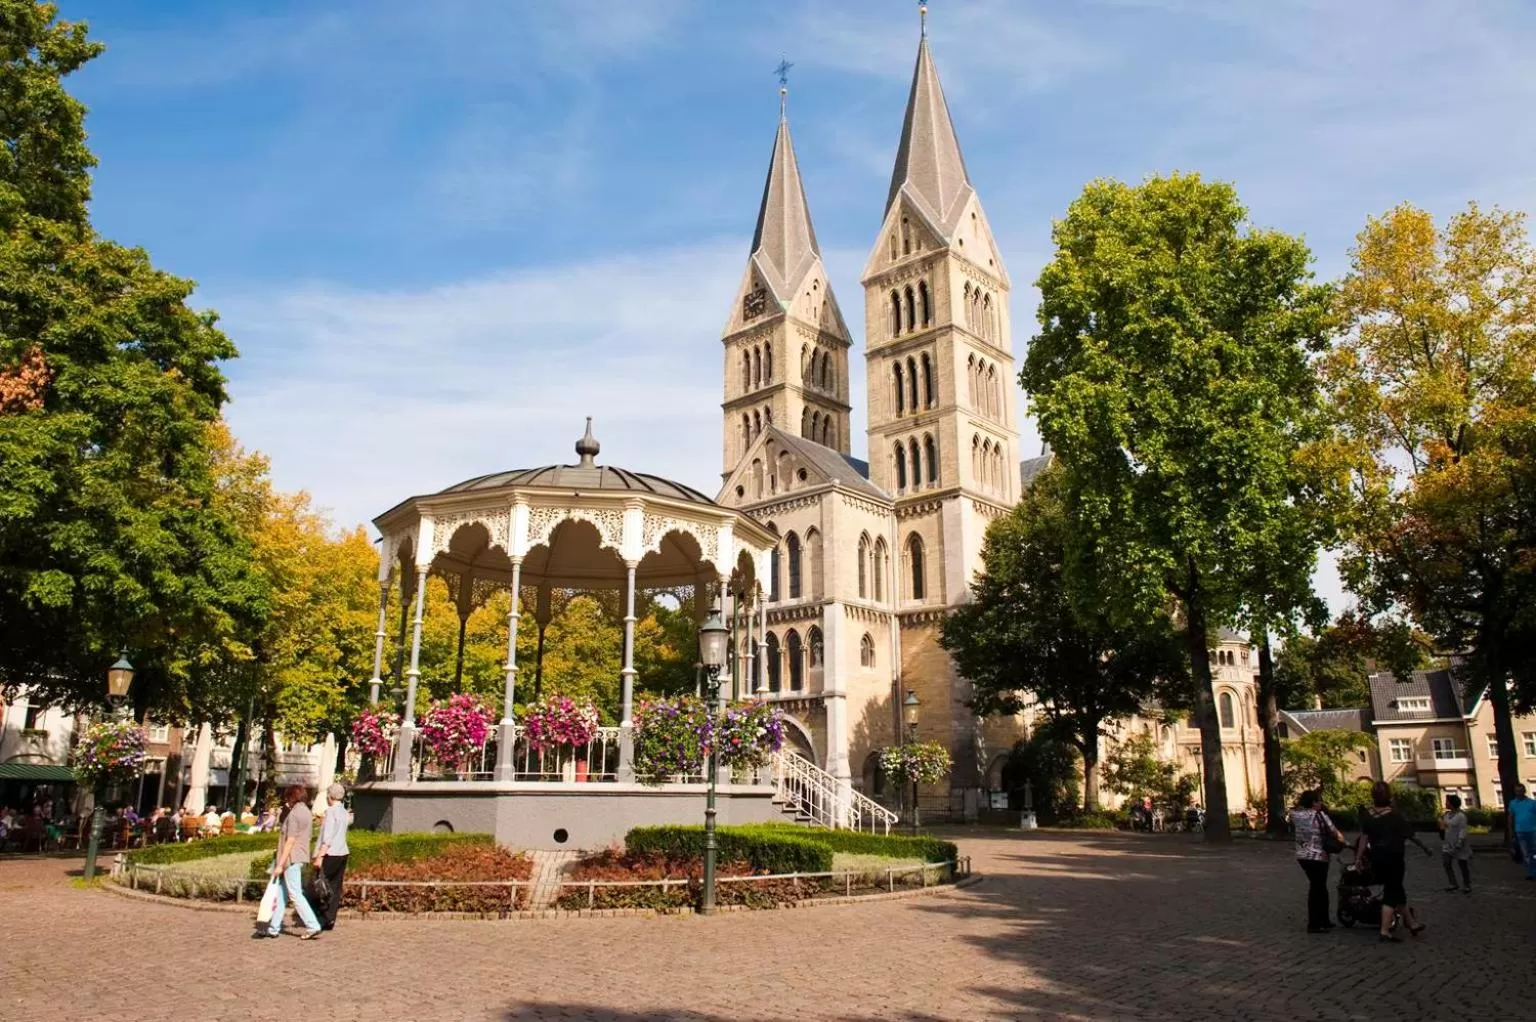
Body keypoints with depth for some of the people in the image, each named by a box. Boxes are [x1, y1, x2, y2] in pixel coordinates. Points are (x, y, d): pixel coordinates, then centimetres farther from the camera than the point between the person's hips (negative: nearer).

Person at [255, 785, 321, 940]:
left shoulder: (294, 814, -15)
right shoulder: (306, 812, 13)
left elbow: (290, 841, -18)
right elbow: (308, 835, 15)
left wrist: (280, 864, -17)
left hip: (291, 858, -9)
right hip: (301, 857, 9)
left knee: (295, 894, -6)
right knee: (280, 892, 14)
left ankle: (313, 926, -7)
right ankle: (273, 927, 19)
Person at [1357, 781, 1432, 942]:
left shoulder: (1367, 815, -2)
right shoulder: (1395, 815, -15)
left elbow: (1364, 837, -1)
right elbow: (1411, 835, -6)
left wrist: (1358, 859, 3)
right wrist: (1424, 847, 12)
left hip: (1376, 858, 5)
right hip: (1393, 858, -5)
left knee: (1396, 890, 20)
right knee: (1391, 893, 1)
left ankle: (1412, 923, 34)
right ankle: (1385, 930, -4)